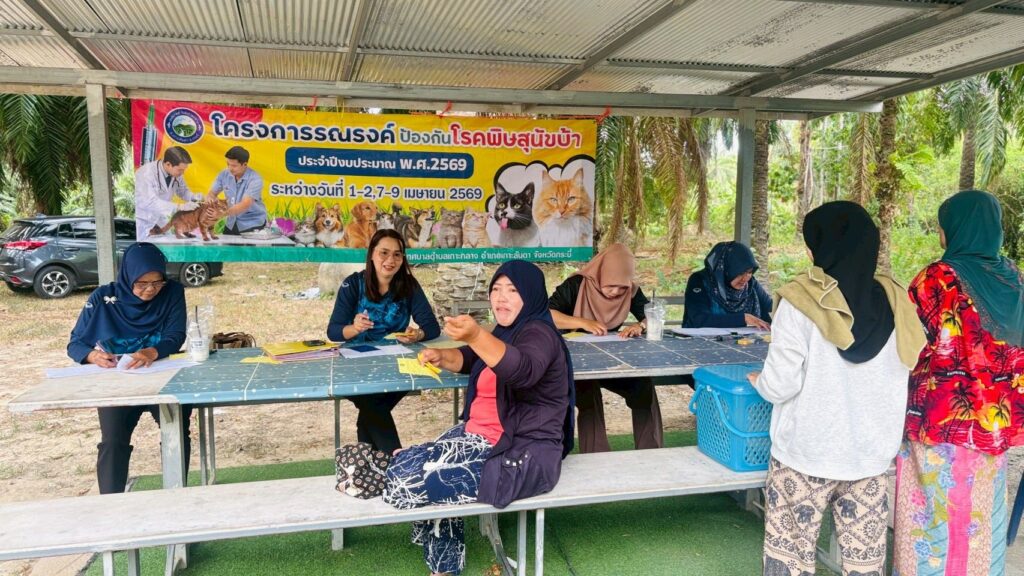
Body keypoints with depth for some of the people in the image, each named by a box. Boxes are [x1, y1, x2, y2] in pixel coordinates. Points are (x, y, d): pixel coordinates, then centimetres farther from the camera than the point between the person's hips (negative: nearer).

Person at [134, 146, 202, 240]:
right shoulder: (146, 173, -26)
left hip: (159, 220, 6)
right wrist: (180, 207, -39)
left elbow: (183, 191, 8)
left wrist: (193, 197, -15)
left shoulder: (176, 173, -9)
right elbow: (150, 202, -34)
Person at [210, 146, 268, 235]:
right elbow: (212, 193, 6)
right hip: (231, 224, 5)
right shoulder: (224, 174, -3)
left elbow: (245, 205, -29)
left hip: (252, 225, -5)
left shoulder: (255, 179, -20)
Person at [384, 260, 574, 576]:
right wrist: (442, 357, 6)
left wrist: (476, 336, -51)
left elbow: (523, 370, -36)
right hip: (482, 437, 10)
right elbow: (471, 360, 28)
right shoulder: (506, 332, 14)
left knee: (417, 481, -21)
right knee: (414, 469, -2)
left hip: (524, 454, -10)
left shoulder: (539, 333, -15)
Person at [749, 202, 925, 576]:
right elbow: (902, 375, 8)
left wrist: (759, 382, 5)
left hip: (807, 453, -4)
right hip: (871, 453, 5)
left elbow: (781, 385, -16)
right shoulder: (894, 301, 0)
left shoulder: (801, 300, -15)